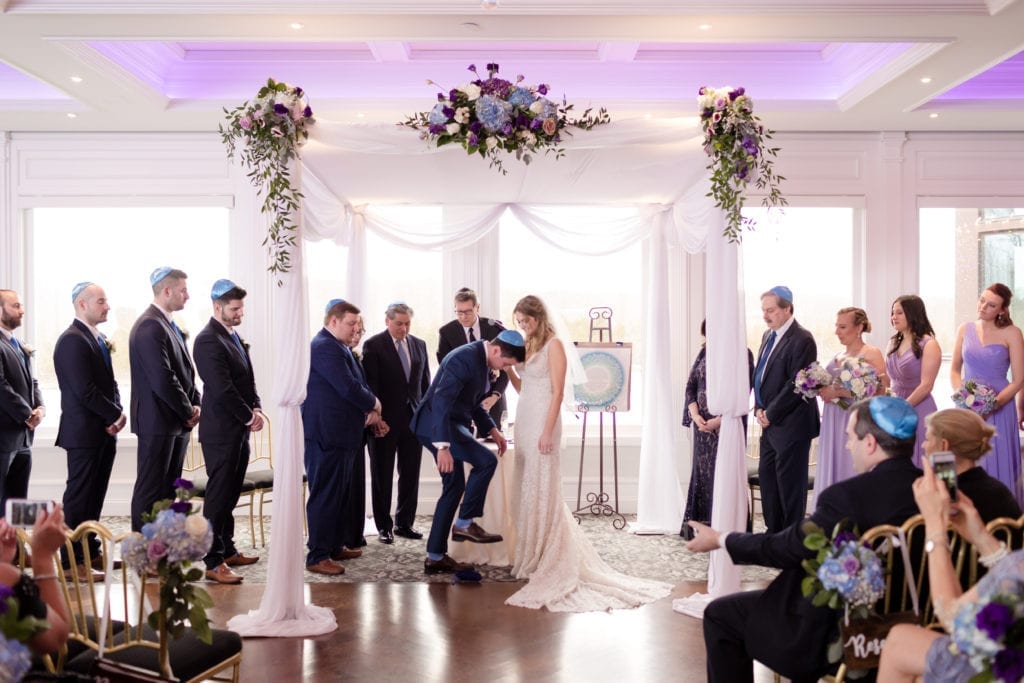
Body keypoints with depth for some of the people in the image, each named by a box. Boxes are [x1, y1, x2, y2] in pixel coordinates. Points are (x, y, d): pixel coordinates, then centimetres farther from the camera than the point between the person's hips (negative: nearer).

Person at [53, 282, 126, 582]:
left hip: (104, 433, 9)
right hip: (84, 433, -9)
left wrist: (118, 414, 1)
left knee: (95, 497, 15)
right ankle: (72, 561, 6)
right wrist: (116, 415, -12)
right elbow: (85, 391, -21)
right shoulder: (72, 341, -15)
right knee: (78, 497, -2)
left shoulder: (98, 339, 15)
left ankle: (90, 552, 24)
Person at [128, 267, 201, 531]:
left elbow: (184, 372, 19)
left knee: (169, 489, 14)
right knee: (151, 490, -1)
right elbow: (163, 380, -22)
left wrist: (195, 404, 4)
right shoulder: (150, 326, -17)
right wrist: (189, 412, -12)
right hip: (158, 422, -10)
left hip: (177, 422, 10)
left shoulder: (168, 325, 15)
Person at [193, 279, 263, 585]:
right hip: (221, 431, -9)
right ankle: (213, 563, 1)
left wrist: (255, 408, 1)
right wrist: (249, 416, -12)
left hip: (239, 429, 9)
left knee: (230, 493, 16)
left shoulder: (234, 336, 14)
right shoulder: (208, 341, -16)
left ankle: (227, 550, 27)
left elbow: (247, 379, 17)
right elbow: (223, 389, -21)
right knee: (218, 495, -4)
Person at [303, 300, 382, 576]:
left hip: (343, 433, 11)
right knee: (326, 494, -5)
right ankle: (317, 556, 1)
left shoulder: (338, 347, 17)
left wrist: (370, 408, 2)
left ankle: (335, 545, 28)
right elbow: (349, 388, -22)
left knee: (343, 492, 17)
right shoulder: (324, 347, -17)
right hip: (327, 433, -11)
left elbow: (355, 384, 18)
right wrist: (374, 404, -6)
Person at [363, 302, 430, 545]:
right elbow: (370, 384, -10)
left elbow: (425, 381, 12)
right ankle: (384, 526, 17)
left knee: (411, 475, 9)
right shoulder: (373, 345, -6)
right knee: (382, 476, 7)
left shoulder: (419, 345, 10)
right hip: (385, 419, -4)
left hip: (414, 418, 5)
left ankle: (404, 523, 21)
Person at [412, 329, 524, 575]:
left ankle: (435, 557, 14)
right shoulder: (464, 359, -23)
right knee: (486, 461, -19)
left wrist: (492, 430, 10)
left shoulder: (484, 361, 8)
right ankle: (464, 524, -5)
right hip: (435, 425, -10)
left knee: (454, 487, 9)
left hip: (451, 424, 10)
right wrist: (443, 446, -37)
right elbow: (441, 401, -31)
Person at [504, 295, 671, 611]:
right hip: (524, 419, 8)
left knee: (542, 488, -4)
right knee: (526, 487, 10)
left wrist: (548, 431, -19)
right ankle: (531, 552, 20)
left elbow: (557, 392, -14)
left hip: (543, 420, -8)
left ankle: (547, 557, 4)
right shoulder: (527, 346, 14)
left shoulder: (553, 345, -8)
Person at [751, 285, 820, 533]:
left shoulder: (802, 340, -14)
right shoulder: (768, 336, 13)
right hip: (771, 424, 9)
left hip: (791, 425, -9)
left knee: (789, 482, -1)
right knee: (767, 476, 12)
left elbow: (796, 384, -19)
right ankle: (774, 532, 22)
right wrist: (759, 409, 5)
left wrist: (770, 413, -14)